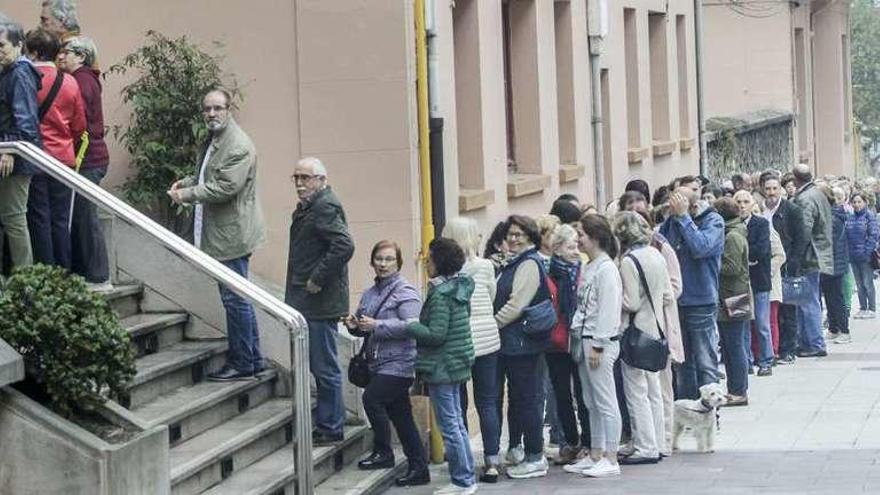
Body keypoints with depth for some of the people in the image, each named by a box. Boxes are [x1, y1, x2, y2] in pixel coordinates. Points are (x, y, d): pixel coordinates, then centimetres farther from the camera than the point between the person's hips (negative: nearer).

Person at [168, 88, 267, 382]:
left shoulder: (238, 146, -17)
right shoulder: (214, 140, 15)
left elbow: (226, 186, -24)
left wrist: (187, 194, -18)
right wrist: (186, 183, 11)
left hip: (231, 234, -11)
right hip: (222, 234, 11)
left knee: (235, 300, -5)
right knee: (237, 299, 15)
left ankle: (242, 364, 2)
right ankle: (252, 359, 23)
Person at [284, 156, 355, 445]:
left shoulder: (326, 207, -15)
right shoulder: (308, 207, 17)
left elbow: (344, 246, -26)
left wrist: (318, 280, -21)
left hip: (320, 302, -10)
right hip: (309, 301, 10)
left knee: (324, 367, -4)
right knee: (322, 367, 15)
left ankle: (330, 429, 2)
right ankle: (330, 424, 22)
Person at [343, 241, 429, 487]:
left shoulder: (405, 292, -9)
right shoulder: (369, 294, 16)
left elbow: (410, 325, -20)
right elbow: (364, 328, 24)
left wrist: (376, 326, -22)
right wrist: (354, 325, 1)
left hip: (399, 363, -8)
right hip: (379, 364, 8)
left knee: (372, 398, -18)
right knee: (401, 416, 8)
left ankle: (383, 452, -3)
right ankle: (419, 469, 12)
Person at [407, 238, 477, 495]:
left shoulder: (441, 294, -18)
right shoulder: (459, 288, 9)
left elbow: (435, 334, -21)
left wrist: (407, 326, -13)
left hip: (442, 367, -9)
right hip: (457, 364, 9)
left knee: (449, 425, -2)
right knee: (457, 423, 15)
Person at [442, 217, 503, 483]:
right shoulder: (485, 266, -4)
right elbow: (492, 297, 8)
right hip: (486, 339, 1)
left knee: (457, 403, 8)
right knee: (487, 402, 8)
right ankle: (492, 461, 6)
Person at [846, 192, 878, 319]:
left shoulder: (870, 216, -6)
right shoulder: (850, 217, 9)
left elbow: (873, 235, -10)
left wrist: (867, 251, -16)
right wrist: (848, 253, 5)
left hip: (866, 256, -6)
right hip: (854, 256, 6)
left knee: (867, 283, -2)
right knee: (859, 284, 12)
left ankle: (872, 309, 6)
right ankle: (862, 308, 20)